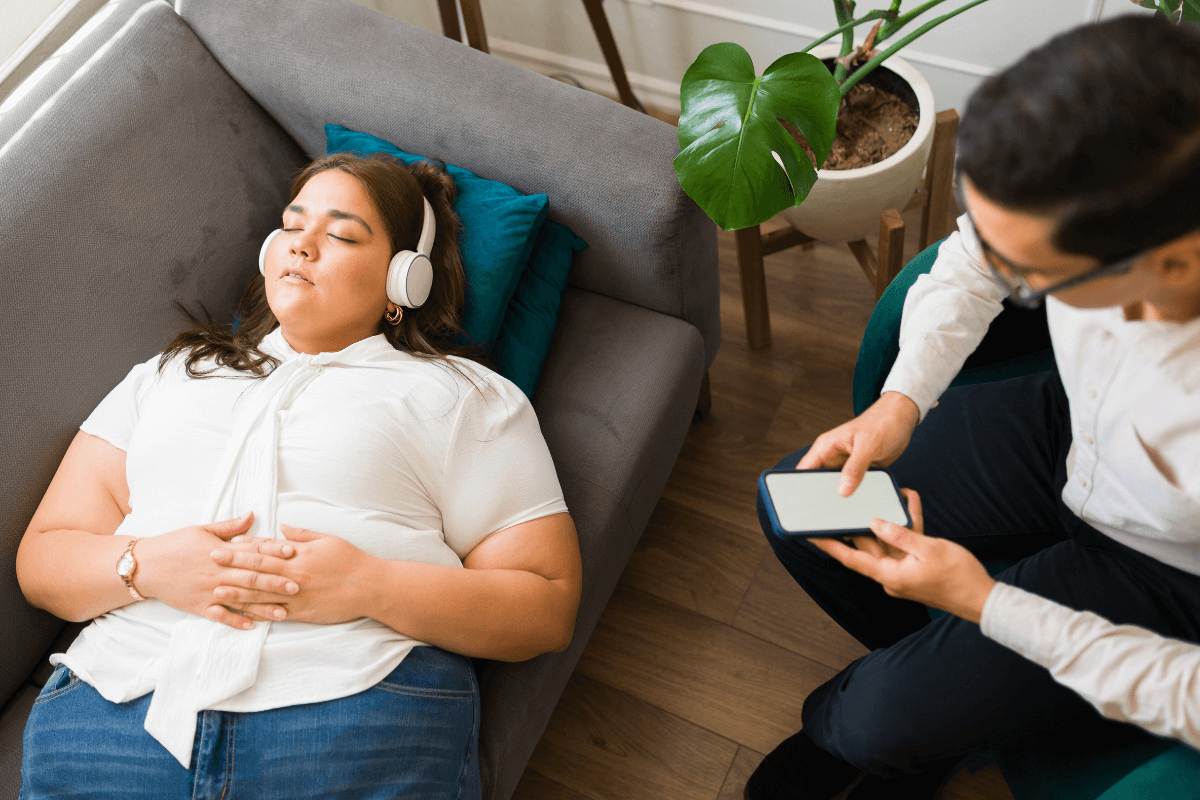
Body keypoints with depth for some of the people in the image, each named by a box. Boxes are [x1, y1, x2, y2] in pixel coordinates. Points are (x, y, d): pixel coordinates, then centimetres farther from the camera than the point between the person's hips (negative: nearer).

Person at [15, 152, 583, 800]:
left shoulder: (461, 395, 11)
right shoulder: (167, 376, 24)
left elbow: (549, 607, 2)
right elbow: (42, 558, 18)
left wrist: (370, 587, -11)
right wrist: (146, 565, -5)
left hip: (362, 706, -2)